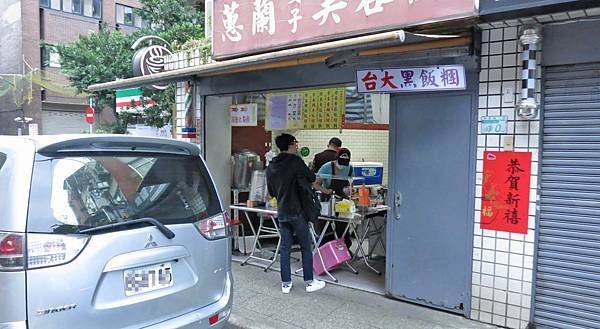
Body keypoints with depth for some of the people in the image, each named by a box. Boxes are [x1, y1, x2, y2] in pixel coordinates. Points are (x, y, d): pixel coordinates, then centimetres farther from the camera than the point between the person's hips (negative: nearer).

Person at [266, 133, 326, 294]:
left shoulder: (270, 167, 9)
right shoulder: (295, 161, -11)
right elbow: (312, 178, -6)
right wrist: (303, 176, 14)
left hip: (281, 213, 6)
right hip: (296, 211, -6)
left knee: (285, 248, 10)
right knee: (306, 247, 6)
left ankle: (286, 283, 14)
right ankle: (310, 282, 12)